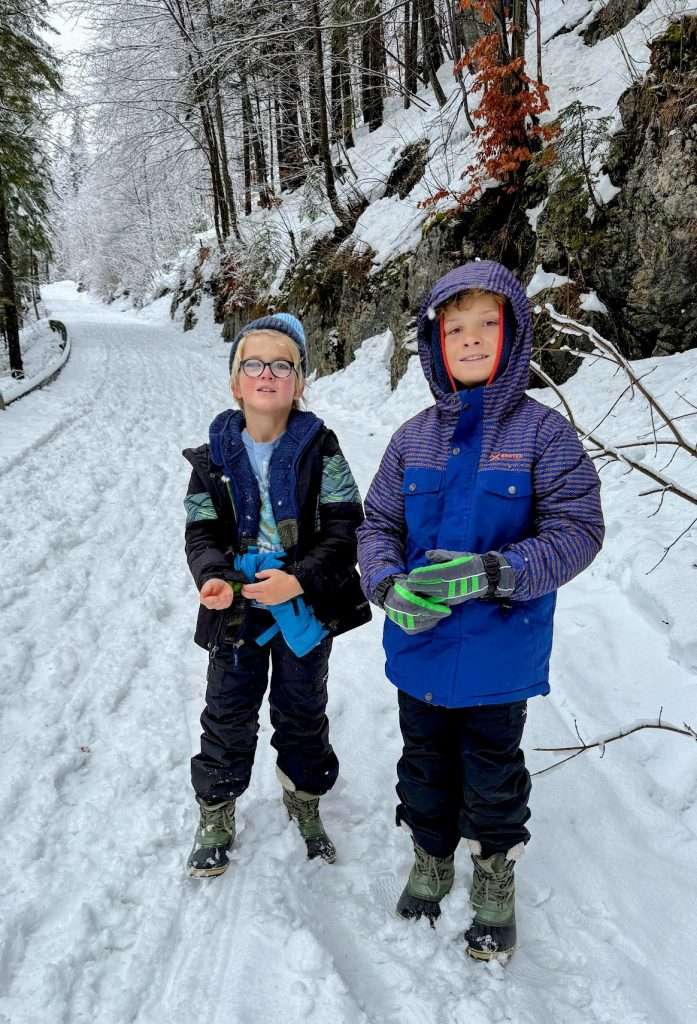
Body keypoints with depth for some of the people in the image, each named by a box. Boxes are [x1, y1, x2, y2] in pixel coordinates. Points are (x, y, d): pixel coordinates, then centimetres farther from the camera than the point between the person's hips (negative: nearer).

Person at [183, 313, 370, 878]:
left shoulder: (319, 448, -9)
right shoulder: (215, 456, -4)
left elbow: (346, 527, -13)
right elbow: (201, 532, -2)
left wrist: (300, 578, -26)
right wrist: (213, 577, -22)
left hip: (306, 606, -1)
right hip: (237, 609, 1)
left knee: (303, 711, 17)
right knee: (229, 714, 13)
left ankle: (305, 800, 42)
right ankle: (216, 811, 35)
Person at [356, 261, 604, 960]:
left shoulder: (541, 431, -10)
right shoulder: (413, 437, 0)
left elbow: (577, 530, -15)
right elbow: (377, 524, 2)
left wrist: (491, 573, -28)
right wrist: (389, 585, -18)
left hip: (500, 648, -3)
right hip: (419, 642, 3)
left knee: (493, 776, 15)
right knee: (425, 766, 21)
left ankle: (495, 883, 41)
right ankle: (430, 862, 47)